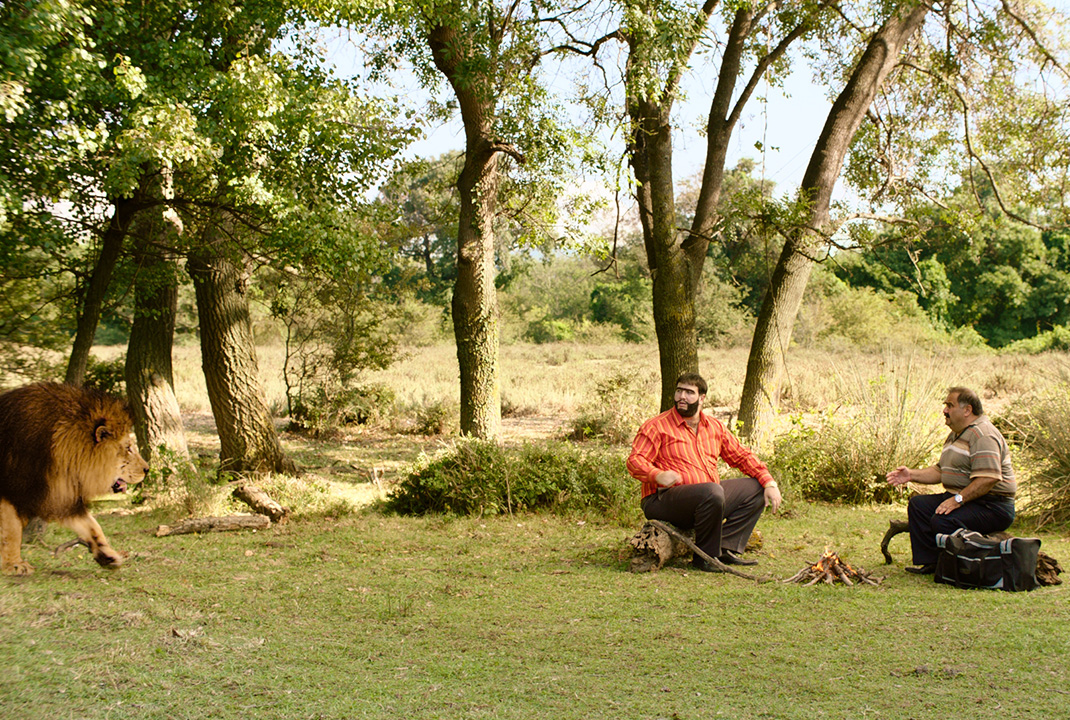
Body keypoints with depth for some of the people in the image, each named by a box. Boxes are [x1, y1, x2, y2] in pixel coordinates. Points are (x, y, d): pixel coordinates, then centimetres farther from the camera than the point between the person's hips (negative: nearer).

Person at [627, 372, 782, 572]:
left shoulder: (714, 426, 16)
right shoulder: (657, 426, -2)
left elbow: (742, 456, 20)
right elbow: (635, 461, -12)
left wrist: (769, 483, 6)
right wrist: (658, 475, -32)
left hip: (710, 499, 8)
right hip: (664, 500, -7)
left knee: (754, 488, 4)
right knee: (712, 492, -34)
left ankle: (727, 549, -7)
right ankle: (704, 557, -18)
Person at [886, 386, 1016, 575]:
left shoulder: (983, 435, -17)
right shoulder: (956, 435, 19)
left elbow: (988, 478, -28)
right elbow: (941, 471, 24)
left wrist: (958, 499, -29)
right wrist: (912, 475, 10)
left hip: (993, 508, -11)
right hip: (963, 499, 11)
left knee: (942, 521, -29)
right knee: (918, 504, 3)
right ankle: (930, 562, -2)